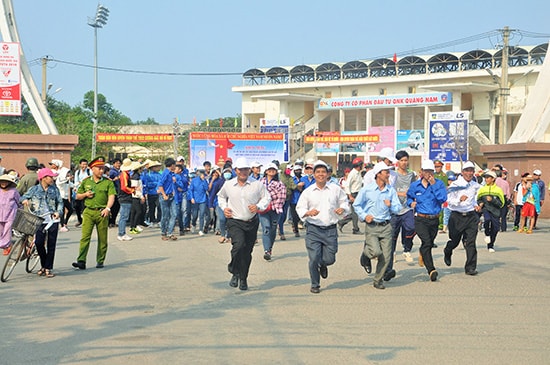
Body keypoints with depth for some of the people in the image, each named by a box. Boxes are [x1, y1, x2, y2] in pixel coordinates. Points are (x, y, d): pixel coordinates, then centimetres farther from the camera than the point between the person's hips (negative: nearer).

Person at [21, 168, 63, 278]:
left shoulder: (55, 189, 11)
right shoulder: (34, 189, 6)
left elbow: (60, 202, 11)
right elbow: (24, 197, 6)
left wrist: (59, 212, -6)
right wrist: (24, 200, -17)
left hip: (53, 220, 1)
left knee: (51, 245, 0)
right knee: (39, 243, -10)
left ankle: (48, 268, 9)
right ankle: (43, 265, 13)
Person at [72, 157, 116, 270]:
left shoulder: (108, 182, 5)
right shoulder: (85, 182, 11)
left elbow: (111, 197, -6)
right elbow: (78, 196, 19)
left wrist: (107, 208, -22)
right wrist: (85, 194, -2)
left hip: (102, 213, 0)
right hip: (88, 212, 1)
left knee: (102, 239, 4)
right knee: (85, 237, -10)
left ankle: (100, 261, 15)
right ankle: (81, 261, -15)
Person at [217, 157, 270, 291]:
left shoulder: (257, 184, -1)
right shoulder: (228, 185, 3)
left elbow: (267, 197, 7)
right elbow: (221, 196, 23)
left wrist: (258, 206, -11)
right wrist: (224, 207, 6)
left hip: (252, 222, 1)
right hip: (234, 221, -1)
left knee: (247, 252, 8)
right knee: (239, 245, -26)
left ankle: (243, 279, 25)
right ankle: (234, 272, -6)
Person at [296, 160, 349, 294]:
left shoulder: (336, 189, 4)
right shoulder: (308, 192, 2)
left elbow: (345, 202, 16)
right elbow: (299, 209, 3)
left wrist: (342, 208, -7)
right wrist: (308, 212, -18)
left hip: (331, 229, 1)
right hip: (313, 229, -1)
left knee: (329, 259, 1)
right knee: (314, 259, -6)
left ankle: (323, 265, 40)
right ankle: (315, 285, 15)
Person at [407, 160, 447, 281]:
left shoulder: (439, 183, 0)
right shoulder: (415, 185, 4)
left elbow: (443, 198, -14)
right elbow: (409, 197, 20)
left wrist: (433, 185, -17)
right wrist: (411, 203, -3)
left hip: (434, 220, 2)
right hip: (420, 219, -2)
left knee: (430, 244, 17)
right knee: (426, 242, -20)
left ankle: (423, 256, 51)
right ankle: (431, 270, -23)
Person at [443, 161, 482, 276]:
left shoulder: (476, 186, 10)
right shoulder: (455, 185, -7)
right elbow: (449, 200, -13)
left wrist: (476, 206, 9)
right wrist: (459, 199, -29)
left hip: (471, 216, 3)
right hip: (457, 216, -3)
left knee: (470, 242, -6)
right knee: (454, 241, 11)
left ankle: (471, 267, -1)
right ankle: (447, 253, 46)